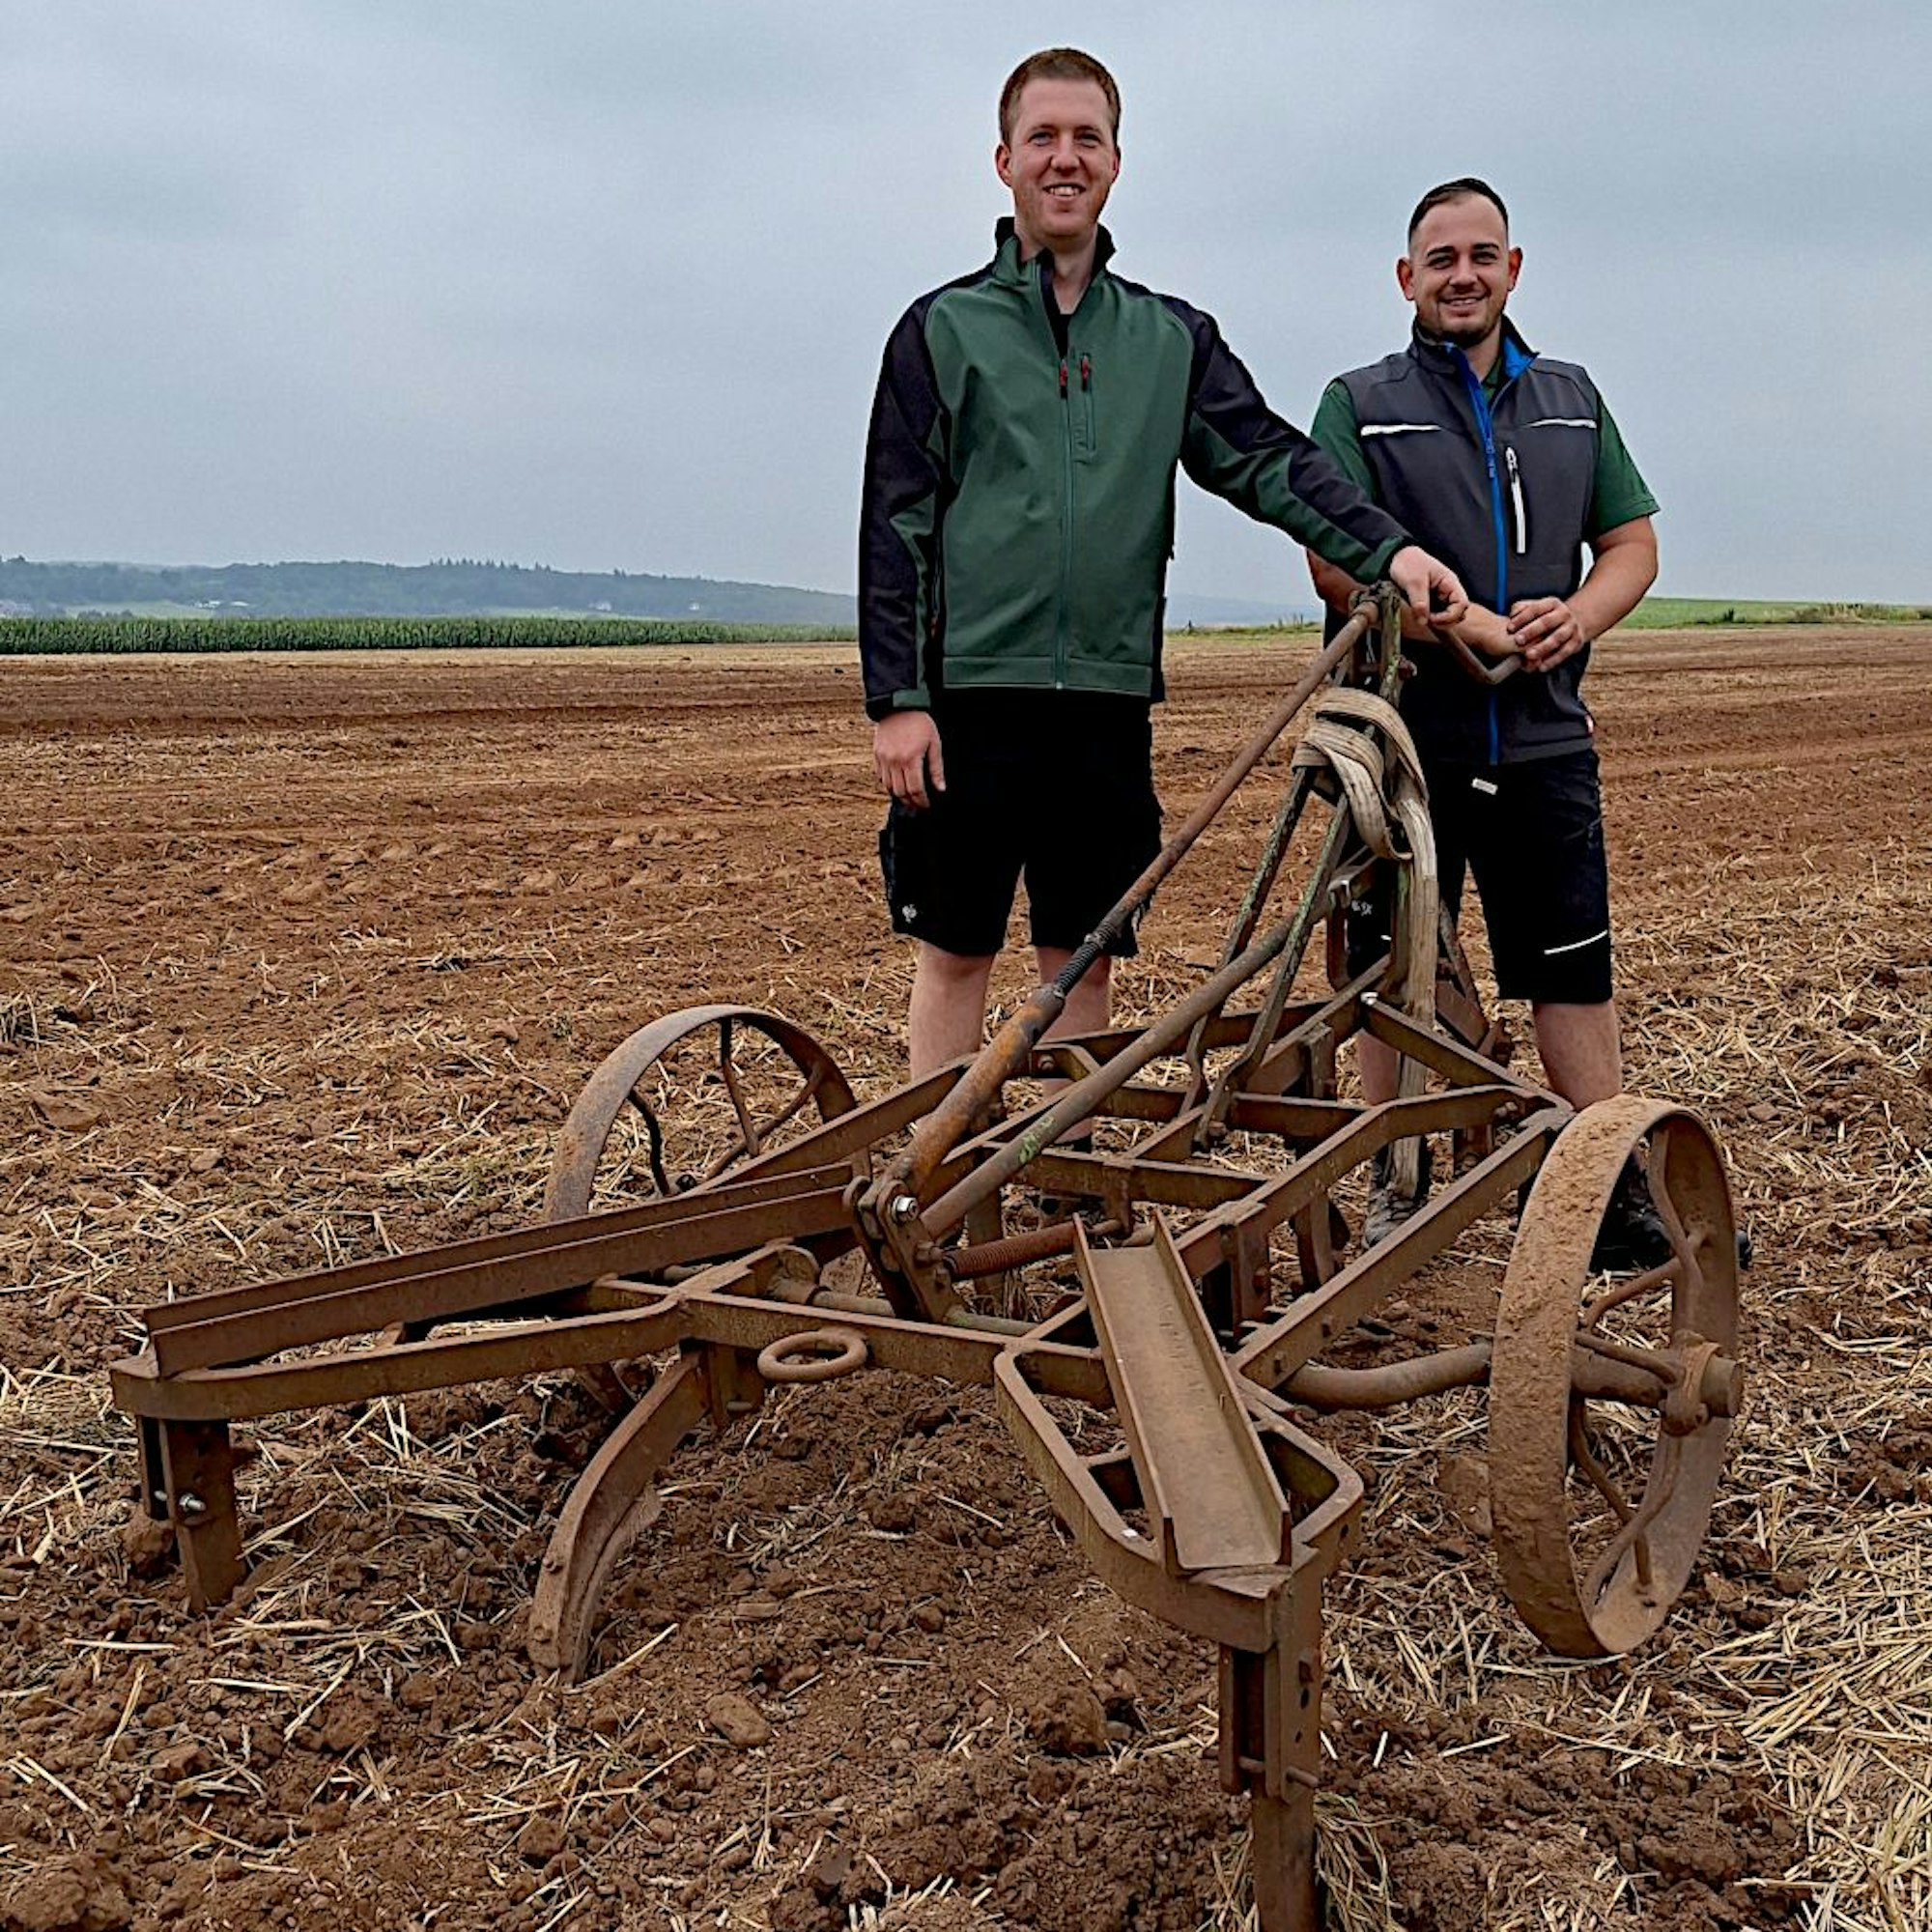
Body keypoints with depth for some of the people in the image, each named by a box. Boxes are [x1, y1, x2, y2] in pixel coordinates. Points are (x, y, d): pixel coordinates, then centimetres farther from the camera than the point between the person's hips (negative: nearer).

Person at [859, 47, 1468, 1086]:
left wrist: (1387, 545, -16)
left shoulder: (1171, 338, 13)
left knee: (1085, 954, 9)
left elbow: (1268, 458, 2)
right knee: (955, 951, 2)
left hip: (1110, 698, 3)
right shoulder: (944, 327, 5)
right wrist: (895, 698, -7)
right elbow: (894, 522, 1)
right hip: (971, 695, -3)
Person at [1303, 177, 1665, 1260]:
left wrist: (1579, 615, -7)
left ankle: (1614, 1186, 12)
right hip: (1407, 733, -2)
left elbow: (1632, 542, 16)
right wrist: (1479, 631, -17)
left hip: (1544, 736, 3)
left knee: (1573, 966, 4)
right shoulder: (1360, 404, 4)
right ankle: (1396, 1191, 15)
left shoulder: (1572, 401, 17)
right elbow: (1337, 561, -8)